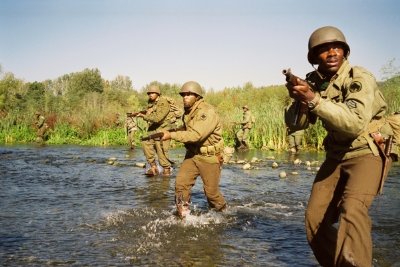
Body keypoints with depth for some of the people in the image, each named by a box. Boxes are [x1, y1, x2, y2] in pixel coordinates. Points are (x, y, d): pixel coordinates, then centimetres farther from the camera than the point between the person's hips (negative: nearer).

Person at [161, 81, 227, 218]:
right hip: (192, 154, 7)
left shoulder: (208, 112, -22)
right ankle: (183, 216, 5)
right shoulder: (188, 112, 5)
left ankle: (223, 214, 30)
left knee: (211, 191, 3)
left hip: (209, 156, -7)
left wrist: (171, 135, -31)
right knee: (181, 183, -7)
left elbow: (195, 135, -32)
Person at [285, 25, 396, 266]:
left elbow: (355, 123, -34)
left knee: (352, 209, -31)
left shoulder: (360, 79, -19)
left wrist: (313, 99, -40)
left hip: (368, 153, -6)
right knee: (315, 218, 2)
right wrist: (297, 98, -20)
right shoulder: (314, 82, -1)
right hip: (336, 155, 6)